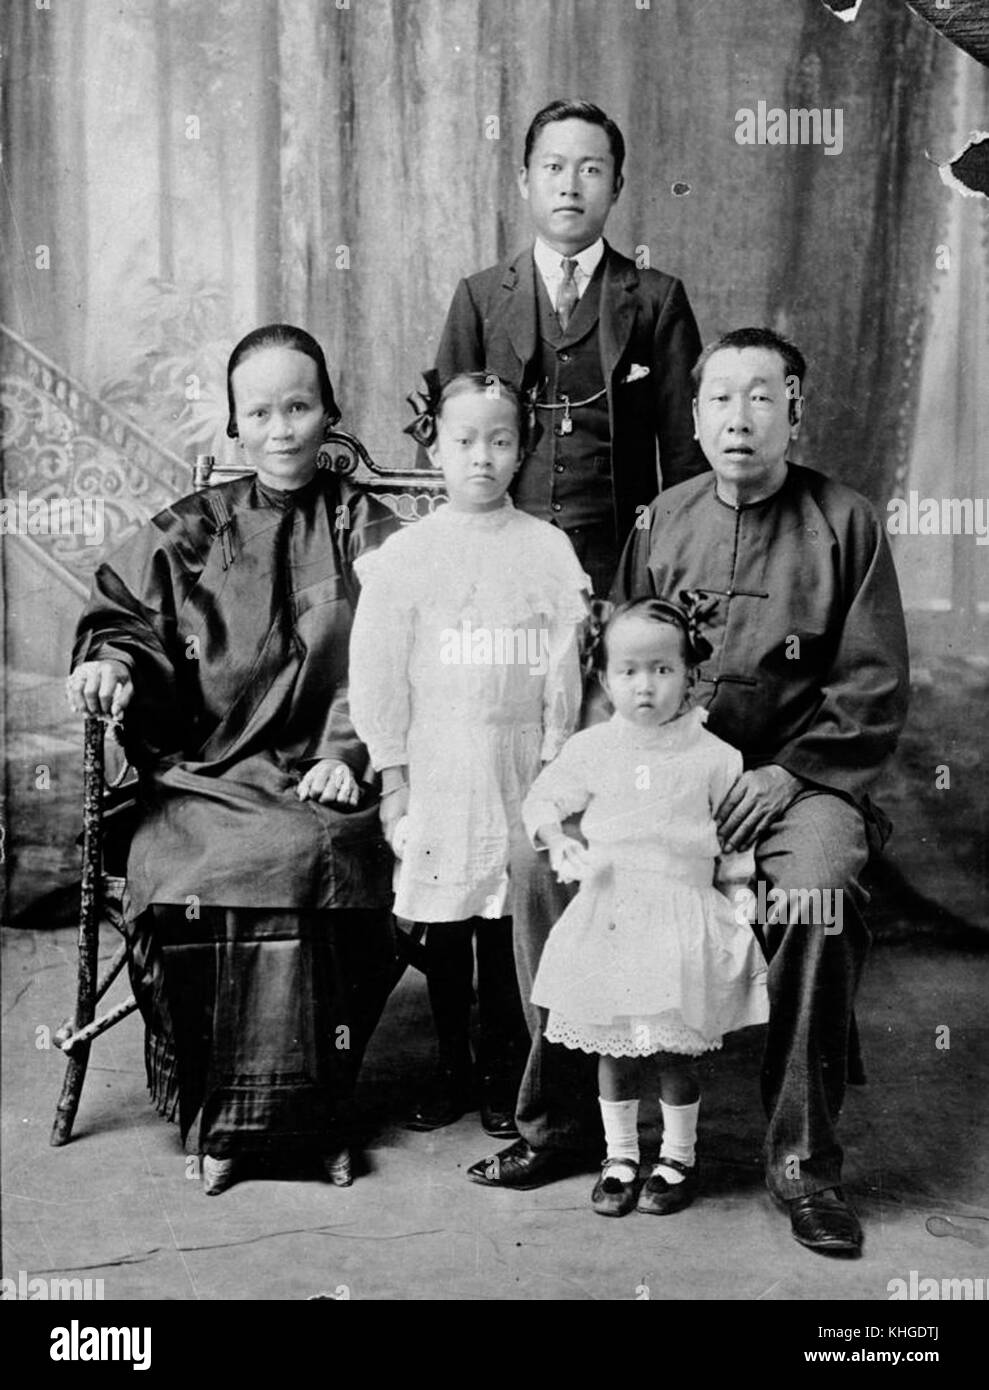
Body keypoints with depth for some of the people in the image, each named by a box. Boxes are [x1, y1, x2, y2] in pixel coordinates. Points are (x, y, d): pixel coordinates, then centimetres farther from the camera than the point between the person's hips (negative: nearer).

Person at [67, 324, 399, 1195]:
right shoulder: (187, 535, 16)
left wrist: (346, 753, -11)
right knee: (191, 867, -29)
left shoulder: (370, 536, 11)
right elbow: (128, 620, 14)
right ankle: (227, 1115, -12)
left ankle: (302, 1113, -15)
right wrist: (111, 663, -10)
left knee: (301, 855, -32)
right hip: (204, 775, 2)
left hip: (320, 776, -1)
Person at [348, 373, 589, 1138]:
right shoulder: (406, 553, 0)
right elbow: (378, 672, 1)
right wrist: (392, 775, -1)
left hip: (518, 771, 0)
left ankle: (502, 1075, 21)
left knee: (507, 926, 6)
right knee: (444, 928, 8)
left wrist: (554, 768, 1)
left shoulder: (548, 549, 3)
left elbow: (562, 668, 3)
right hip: (436, 770, 0)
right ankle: (453, 1069, 24)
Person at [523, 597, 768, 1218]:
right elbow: (542, 802, 11)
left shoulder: (713, 757, -2)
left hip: (683, 921, -2)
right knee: (613, 1048, 10)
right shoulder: (590, 749, 2)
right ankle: (620, 1157, 27)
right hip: (606, 916, 2)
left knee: (675, 1050, 5)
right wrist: (560, 843, -6)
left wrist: (736, 904, 2)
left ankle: (679, 1159, 25)